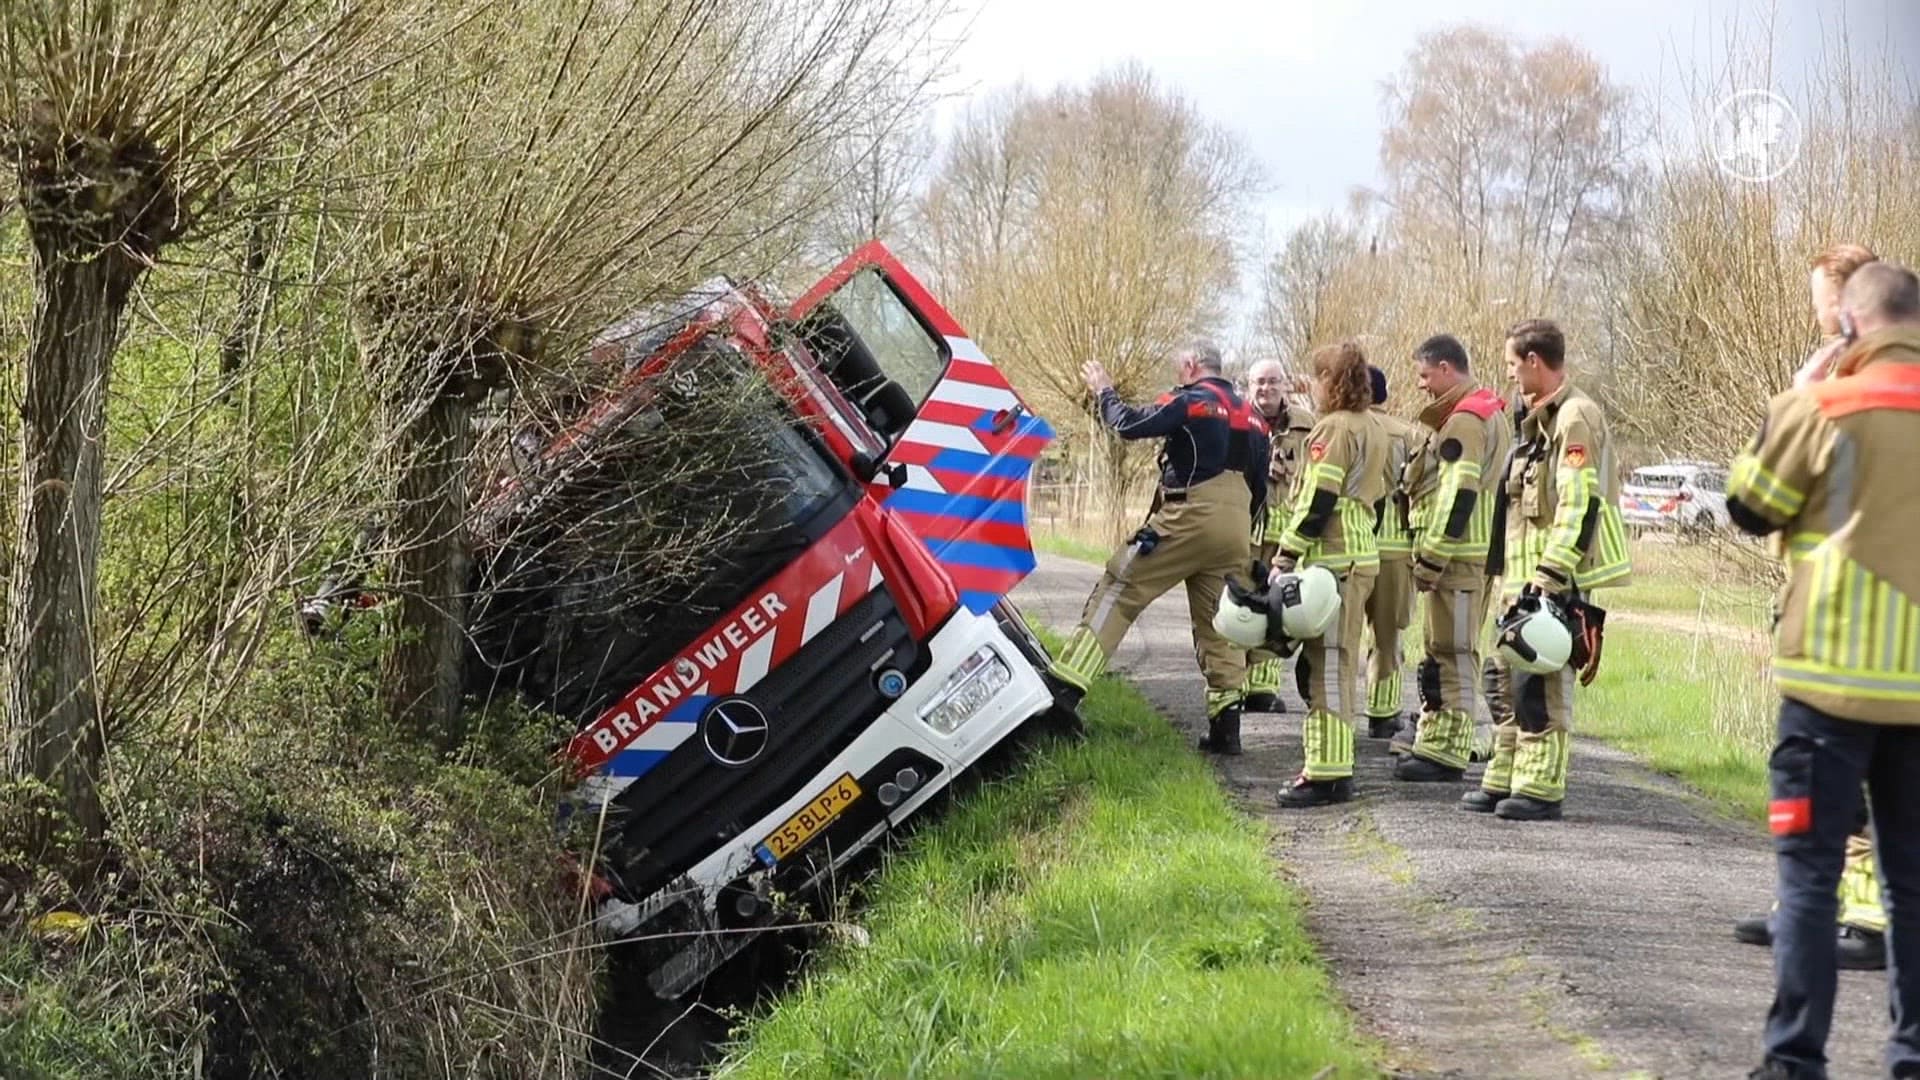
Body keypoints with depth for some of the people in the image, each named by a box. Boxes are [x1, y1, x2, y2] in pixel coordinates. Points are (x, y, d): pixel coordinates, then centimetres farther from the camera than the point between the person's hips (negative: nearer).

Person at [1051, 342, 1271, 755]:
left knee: (1117, 592, -3)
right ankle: (1225, 724, 5)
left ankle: (1065, 686, -11)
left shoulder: (1190, 401, -4)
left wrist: (1104, 391, 6)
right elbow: (1260, 487, 21)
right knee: (1217, 623, 11)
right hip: (1235, 533, 7)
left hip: (1188, 519, -7)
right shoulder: (1251, 416, 20)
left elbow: (1130, 424, -11)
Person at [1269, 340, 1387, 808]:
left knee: (1327, 664, -9)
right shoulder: (1374, 428, 17)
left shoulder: (1334, 428, -12)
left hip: (1333, 559, -10)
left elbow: (1316, 502, -17)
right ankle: (1332, 764, 20)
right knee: (1337, 663, 15)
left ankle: (1328, 774, -9)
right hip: (1363, 553, 10)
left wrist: (1286, 556, -14)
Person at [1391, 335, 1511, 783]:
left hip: (1456, 554, -11)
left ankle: (1444, 751, -6)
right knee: (1447, 651, 16)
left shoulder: (1462, 421, -14)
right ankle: (1434, 741, 22)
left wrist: (1431, 556, -20)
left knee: (1450, 653, -8)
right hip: (1479, 550, 11)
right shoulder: (1489, 414, 19)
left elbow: (1458, 495, -22)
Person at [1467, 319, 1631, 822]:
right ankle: (1505, 780, 21)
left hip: (1556, 578, -11)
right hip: (1528, 577, 11)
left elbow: (1580, 504, -21)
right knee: (1512, 679, 14)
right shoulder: (1541, 418, 19)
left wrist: (1551, 576, -24)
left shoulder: (1575, 418, -13)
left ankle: (1541, 789, -5)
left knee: (1541, 683, -9)